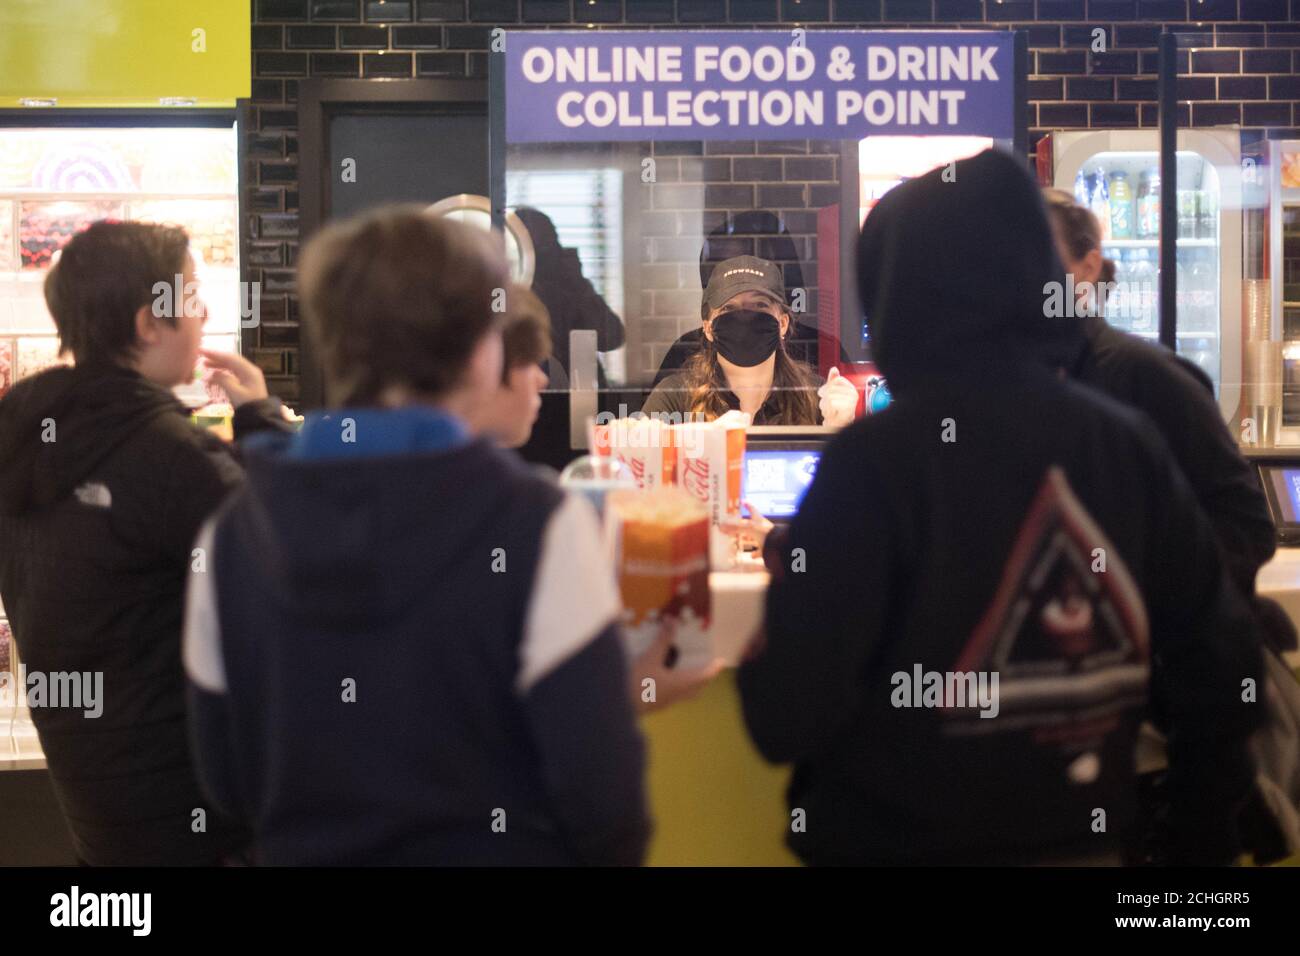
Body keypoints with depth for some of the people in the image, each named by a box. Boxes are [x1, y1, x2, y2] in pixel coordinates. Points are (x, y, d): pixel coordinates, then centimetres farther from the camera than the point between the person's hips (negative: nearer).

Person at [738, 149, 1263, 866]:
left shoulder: (875, 459, -16)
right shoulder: (1131, 445, -1)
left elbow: (787, 716, -19)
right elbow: (1215, 667, 3)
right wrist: (1204, 838, 16)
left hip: (899, 844, -4)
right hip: (1085, 843, 5)